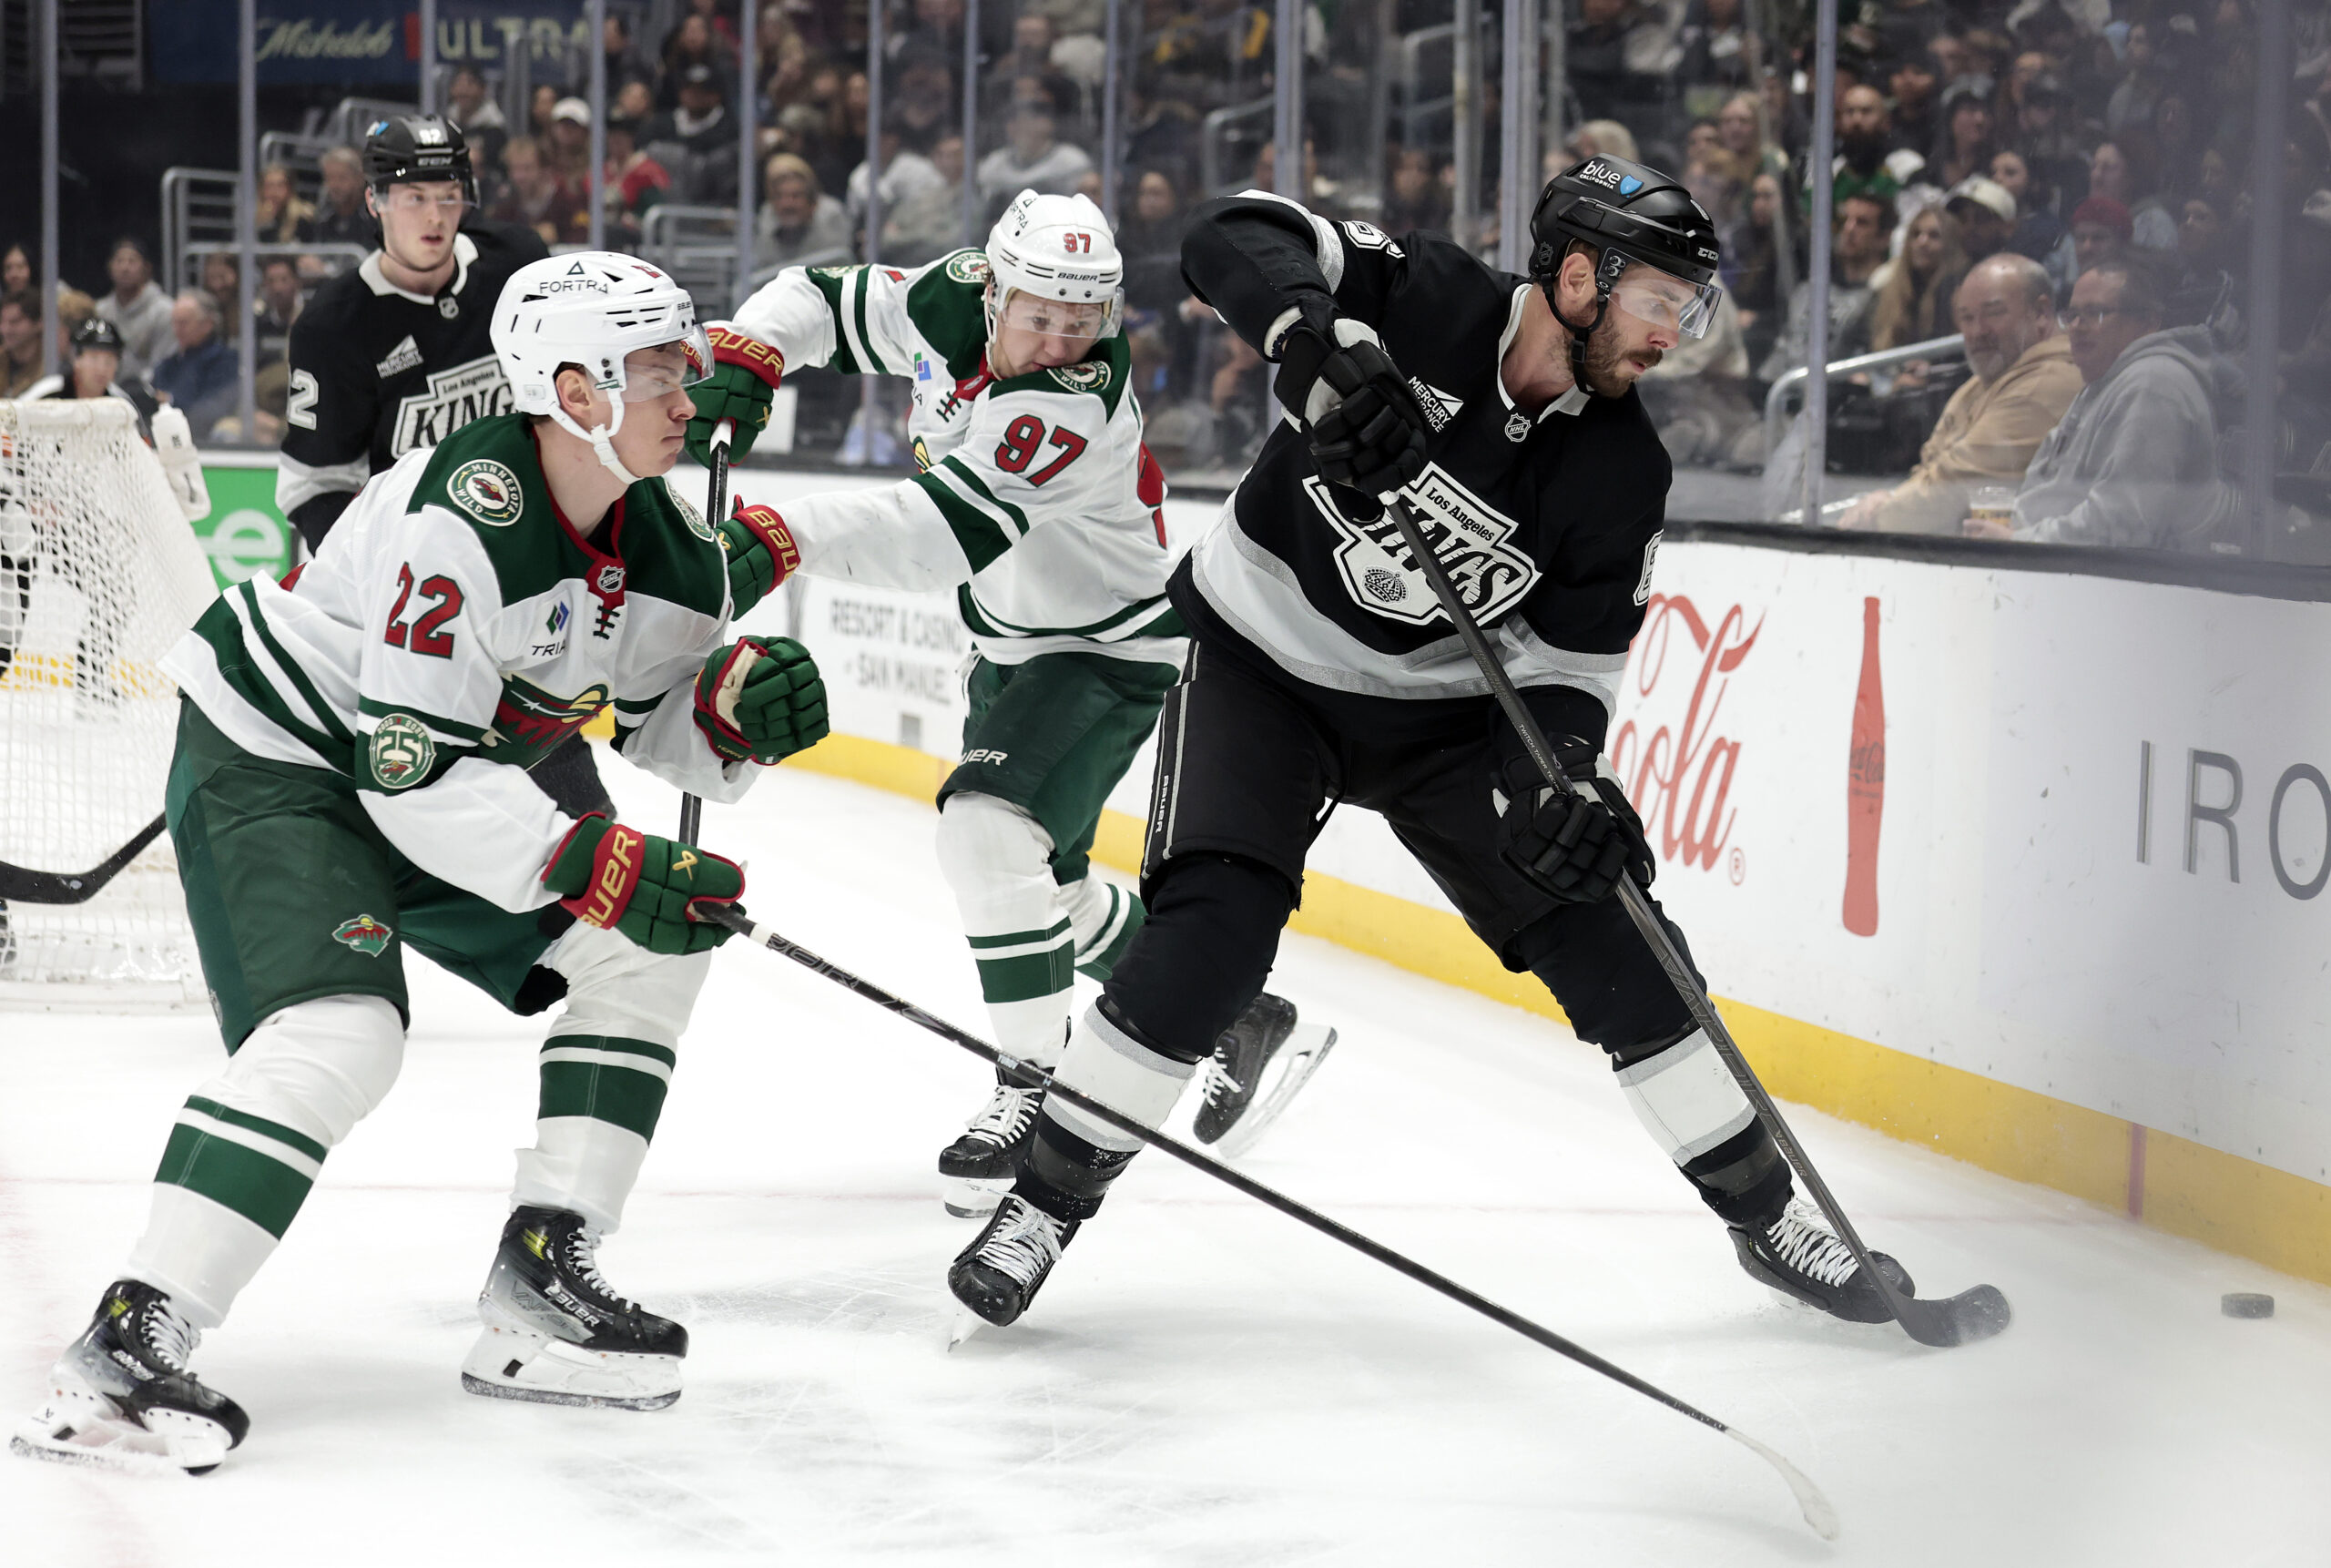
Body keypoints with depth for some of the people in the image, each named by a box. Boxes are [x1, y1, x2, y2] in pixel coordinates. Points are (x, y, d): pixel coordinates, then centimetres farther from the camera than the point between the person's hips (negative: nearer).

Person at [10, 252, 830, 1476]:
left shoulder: (665, 544, -4)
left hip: (453, 778, 9)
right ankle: (121, 1352, -32)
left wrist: (738, 701, -13)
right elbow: (414, 775, -32)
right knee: (341, 1031, -29)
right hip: (271, 762, -9)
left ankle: (538, 1290, 5)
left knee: (650, 948, 4)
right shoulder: (461, 521, -30)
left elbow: (663, 726, 11)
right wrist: (603, 869, -35)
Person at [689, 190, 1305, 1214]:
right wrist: (742, 359, -18)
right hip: (1014, 649, 9)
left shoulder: (1077, 403, -34)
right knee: (1042, 881, 20)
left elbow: (944, 531, -45)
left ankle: (1039, 1087, -19)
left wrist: (779, 540, -54)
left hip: (1108, 653, -9)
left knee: (990, 829, -28)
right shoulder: (951, 306, -11)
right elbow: (822, 301, 3)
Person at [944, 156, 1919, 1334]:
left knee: (1606, 939, -2)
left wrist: (1564, 782, -29)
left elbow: (1569, 659, -9)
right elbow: (1233, 238, -31)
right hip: (1260, 662, -4)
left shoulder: (1621, 473, -13)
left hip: (1442, 707, 4)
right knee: (1212, 934, -23)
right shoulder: (1419, 300, -23)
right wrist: (1325, 345, -49)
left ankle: (1765, 1216, 13)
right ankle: (1047, 1201, -8)